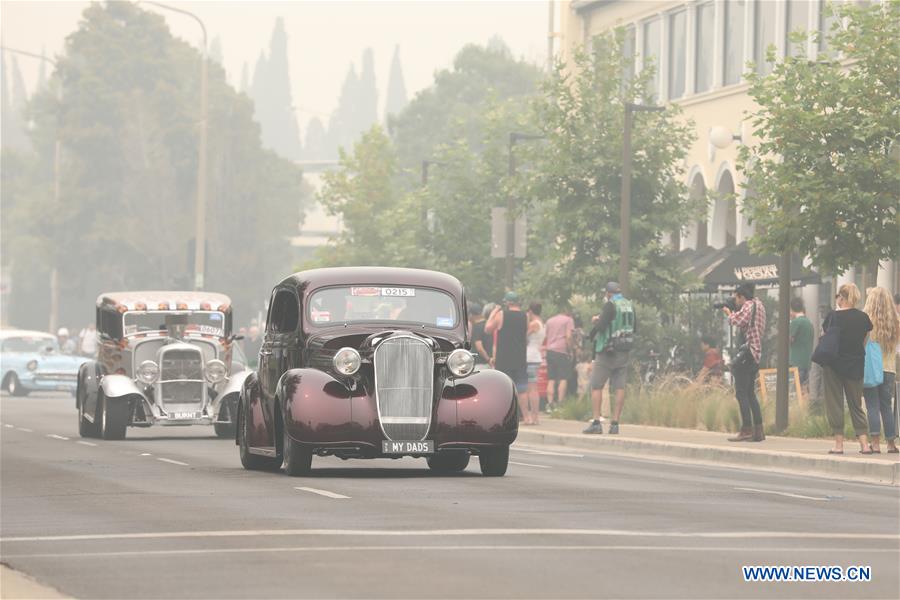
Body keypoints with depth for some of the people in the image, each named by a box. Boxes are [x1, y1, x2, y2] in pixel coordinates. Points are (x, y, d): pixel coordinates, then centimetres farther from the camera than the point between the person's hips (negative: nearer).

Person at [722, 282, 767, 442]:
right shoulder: (758, 305, 18)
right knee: (750, 393, 15)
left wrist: (729, 314, -1)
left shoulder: (749, 305, -10)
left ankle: (746, 430, -13)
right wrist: (733, 314, 12)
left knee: (741, 393, -8)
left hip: (747, 352, -10)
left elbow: (739, 321, -19)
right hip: (756, 354, 10)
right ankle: (758, 430, 12)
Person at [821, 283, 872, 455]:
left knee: (835, 403, 5)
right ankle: (864, 443, 3)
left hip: (834, 364, -3)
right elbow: (865, 343, 7)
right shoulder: (864, 318, 0)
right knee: (856, 404, 11)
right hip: (856, 366, 3)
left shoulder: (834, 316, -10)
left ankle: (839, 443, 1)